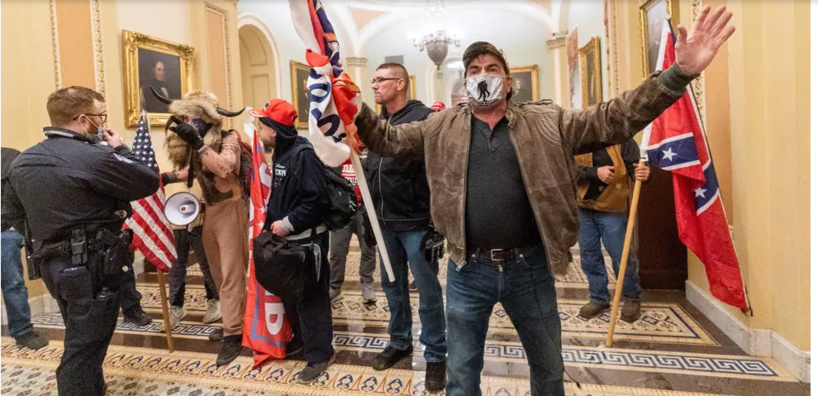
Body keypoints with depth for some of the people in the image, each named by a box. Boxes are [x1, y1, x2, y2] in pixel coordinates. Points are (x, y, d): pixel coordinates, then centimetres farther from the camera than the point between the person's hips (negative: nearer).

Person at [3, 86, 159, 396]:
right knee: (85, 347, 3)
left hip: (52, 265, 9)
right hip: (92, 267, -9)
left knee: (80, 340, 24)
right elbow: (149, 182, -14)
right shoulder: (94, 157, -21)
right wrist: (120, 150, -1)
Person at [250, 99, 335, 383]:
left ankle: (320, 353, 15)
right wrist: (271, 223, 11)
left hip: (307, 238, -9)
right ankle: (302, 337, 38)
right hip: (286, 237, 9)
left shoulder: (304, 153, -19)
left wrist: (288, 223, -21)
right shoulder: (280, 152, 10)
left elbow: (318, 199, -25)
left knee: (309, 296, 0)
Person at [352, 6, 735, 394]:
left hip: (529, 267, 1)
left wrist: (679, 74, -12)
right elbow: (388, 139, 7)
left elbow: (614, 119, -3)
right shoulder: (441, 126, 3)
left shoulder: (546, 122, 1)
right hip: (468, 269, 0)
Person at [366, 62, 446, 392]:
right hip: (385, 223, 7)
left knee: (428, 291, 5)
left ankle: (435, 355, 20)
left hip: (416, 223, -7)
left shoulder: (424, 118, -11)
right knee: (392, 286, 17)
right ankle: (399, 342, 35)